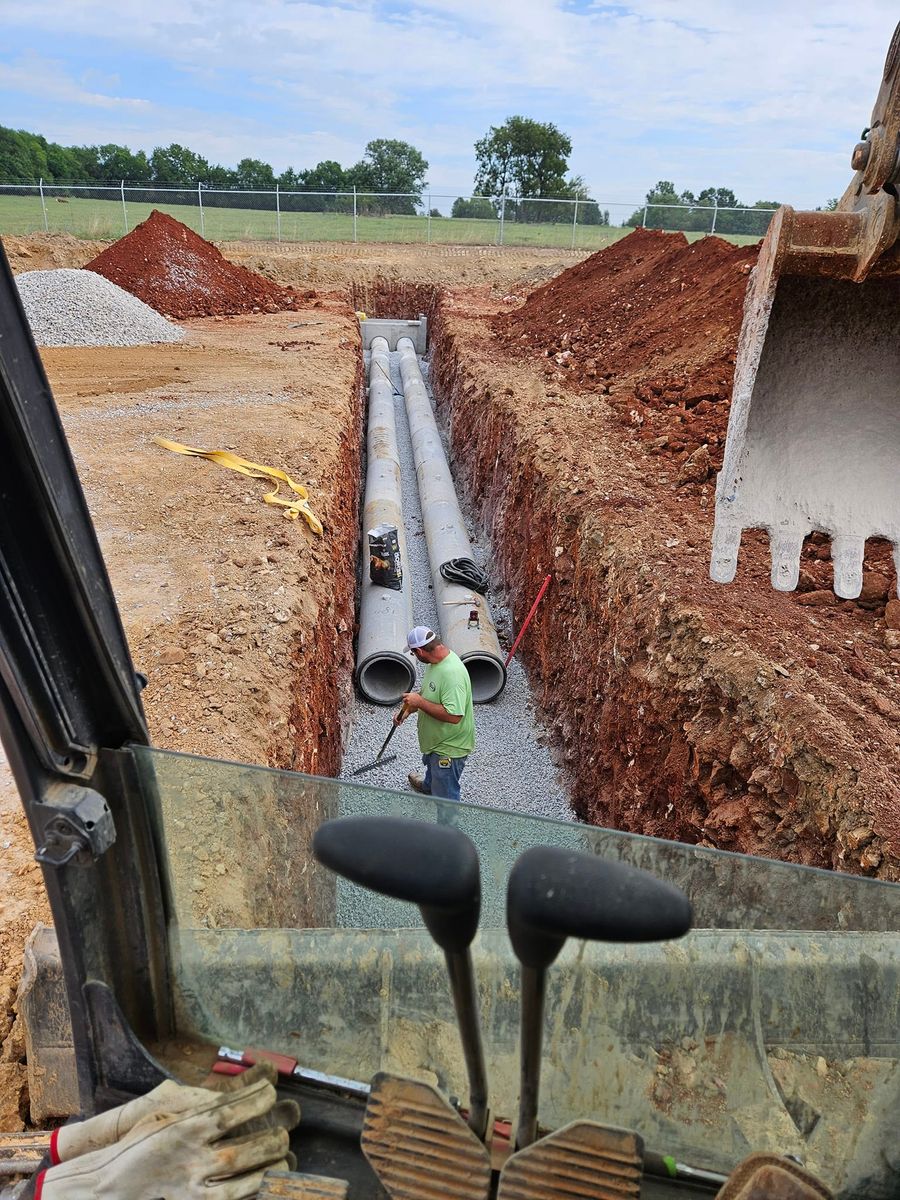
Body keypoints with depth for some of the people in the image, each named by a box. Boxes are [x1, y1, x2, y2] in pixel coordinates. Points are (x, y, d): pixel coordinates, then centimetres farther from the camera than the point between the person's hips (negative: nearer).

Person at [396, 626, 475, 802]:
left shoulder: (452, 673, -37)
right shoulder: (437, 659, -5)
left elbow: (453, 716, -40)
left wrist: (419, 703, -32)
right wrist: (408, 709, 3)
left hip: (449, 747, -11)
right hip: (436, 738, 11)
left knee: (445, 797, 7)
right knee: (432, 766, 39)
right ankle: (428, 786, 68)